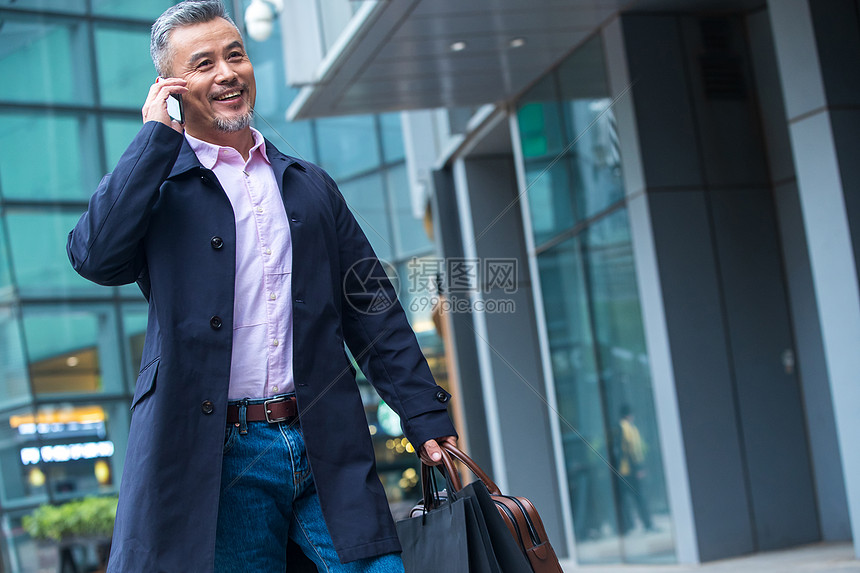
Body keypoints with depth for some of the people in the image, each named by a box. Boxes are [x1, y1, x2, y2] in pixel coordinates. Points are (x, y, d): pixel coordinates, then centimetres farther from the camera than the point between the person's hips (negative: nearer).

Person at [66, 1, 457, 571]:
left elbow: (373, 311, 16)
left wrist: (427, 418, 8)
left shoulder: (311, 185, 18)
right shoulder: (157, 186, 7)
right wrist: (158, 134, -6)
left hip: (327, 454, 3)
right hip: (221, 456, -3)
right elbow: (95, 255, -15)